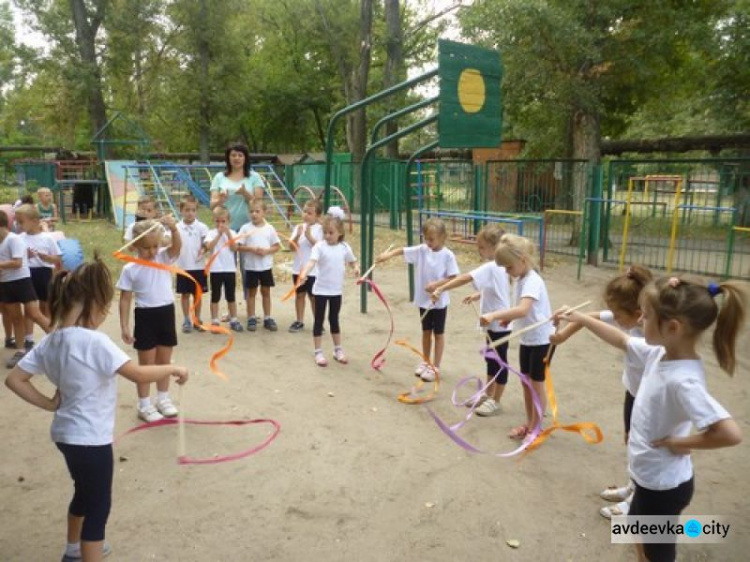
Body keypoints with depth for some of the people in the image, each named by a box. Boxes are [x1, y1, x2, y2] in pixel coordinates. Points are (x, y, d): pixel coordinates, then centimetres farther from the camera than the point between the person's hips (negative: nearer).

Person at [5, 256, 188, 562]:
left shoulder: (50, 342, -2)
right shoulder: (95, 341, -26)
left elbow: (14, 379, 3)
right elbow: (139, 374, -29)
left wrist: (49, 404, 4)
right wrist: (173, 369, -14)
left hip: (65, 433, 9)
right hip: (90, 438, -9)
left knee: (85, 494, 30)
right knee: (98, 507, 8)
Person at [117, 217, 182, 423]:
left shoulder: (164, 258, -1)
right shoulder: (130, 269, -8)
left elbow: (177, 246, -21)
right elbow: (125, 299, -5)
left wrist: (173, 228, -41)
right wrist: (125, 327, -7)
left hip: (166, 313, 3)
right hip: (146, 316, -3)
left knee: (164, 361, 15)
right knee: (146, 363, 6)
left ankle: (163, 399, 31)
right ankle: (144, 405, 19)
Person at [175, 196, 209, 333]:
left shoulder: (202, 227, -3)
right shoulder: (177, 228, -1)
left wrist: (203, 250, -21)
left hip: (198, 266, 0)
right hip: (183, 266, 0)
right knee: (185, 294, 8)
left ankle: (197, 320, 21)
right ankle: (186, 321, 19)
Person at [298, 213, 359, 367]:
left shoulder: (344, 247, -1)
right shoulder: (319, 246, -13)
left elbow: (352, 261, 13)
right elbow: (312, 261, -28)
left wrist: (356, 268, -11)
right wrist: (304, 274, -47)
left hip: (336, 290, 3)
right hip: (321, 289, -3)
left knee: (334, 319, 16)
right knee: (319, 320, 4)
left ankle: (338, 350, 28)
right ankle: (318, 352, 13)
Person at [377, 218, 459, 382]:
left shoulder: (448, 255, -14)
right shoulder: (421, 250, -3)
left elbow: (453, 278, -14)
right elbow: (402, 250, -8)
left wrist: (436, 284, -26)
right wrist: (388, 254, -26)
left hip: (439, 301, -4)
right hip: (423, 299, 4)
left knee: (438, 333, 8)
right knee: (426, 331, 18)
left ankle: (435, 367, 18)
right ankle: (425, 362, 33)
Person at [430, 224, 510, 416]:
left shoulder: (490, 267, -25)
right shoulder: (499, 266, 6)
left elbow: (464, 278, -35)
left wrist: (440, 289, -38)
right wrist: (478, 295, 16)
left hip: (500, 323, -10)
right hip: (494, 322, 10)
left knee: (499, 361, 3)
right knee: (491, 358, 18)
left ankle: (495, 402, 16)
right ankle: (488, 395, 32)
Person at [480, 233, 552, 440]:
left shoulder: (532, 281, -26)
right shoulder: (521, 279, 3)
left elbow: (523, 310, -42)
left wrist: (494, 315, -52)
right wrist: (508, 318, 0)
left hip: (542, 339, -9)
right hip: (527, 338, 9)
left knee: (536, 383, 3)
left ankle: (535, 427, 18)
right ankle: (529, 423, 30)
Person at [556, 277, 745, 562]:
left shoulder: (683, 381, -34)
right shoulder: (660, 353, -9)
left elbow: (730, 433, -39)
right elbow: (622, 340, 9)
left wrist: (677, 442, -25)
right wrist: (580, 318, 9)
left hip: (663, 484, -8)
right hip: (651, 475, 8)